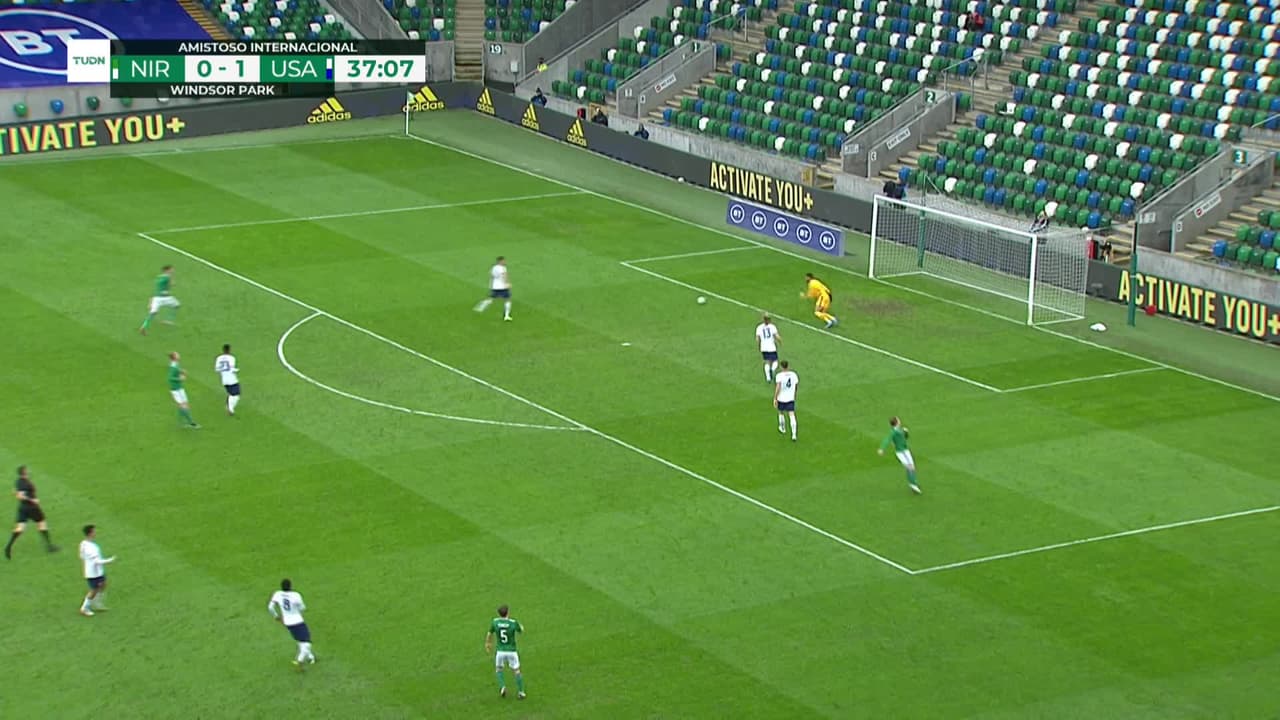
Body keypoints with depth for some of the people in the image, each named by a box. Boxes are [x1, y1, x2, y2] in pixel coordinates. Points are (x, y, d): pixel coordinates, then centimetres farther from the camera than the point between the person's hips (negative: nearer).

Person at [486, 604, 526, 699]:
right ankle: (521, 692, 16)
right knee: (516, 671, 15)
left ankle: (502, 687, 4)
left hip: (500, 651, 1)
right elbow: (521, 632, 6)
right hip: (511, 651, -1)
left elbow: (489, 634, 8)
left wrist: (487, 644, 28)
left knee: (498, 670, 24)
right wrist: (522, 628, 31)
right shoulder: (513, 623, -13)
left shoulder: (495, 622, -7)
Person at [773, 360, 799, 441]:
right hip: (791, 399, 2)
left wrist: (775, 398, -20)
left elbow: (778, 387, -26)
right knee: (792, 416, -1)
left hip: (781, 399, -2)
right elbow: (797, 385, 10)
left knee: (781, 413, 25)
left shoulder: (779, 375, -16)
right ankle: (794, 435, -12)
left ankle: (783, 429, 45)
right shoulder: (793, 374, -4)